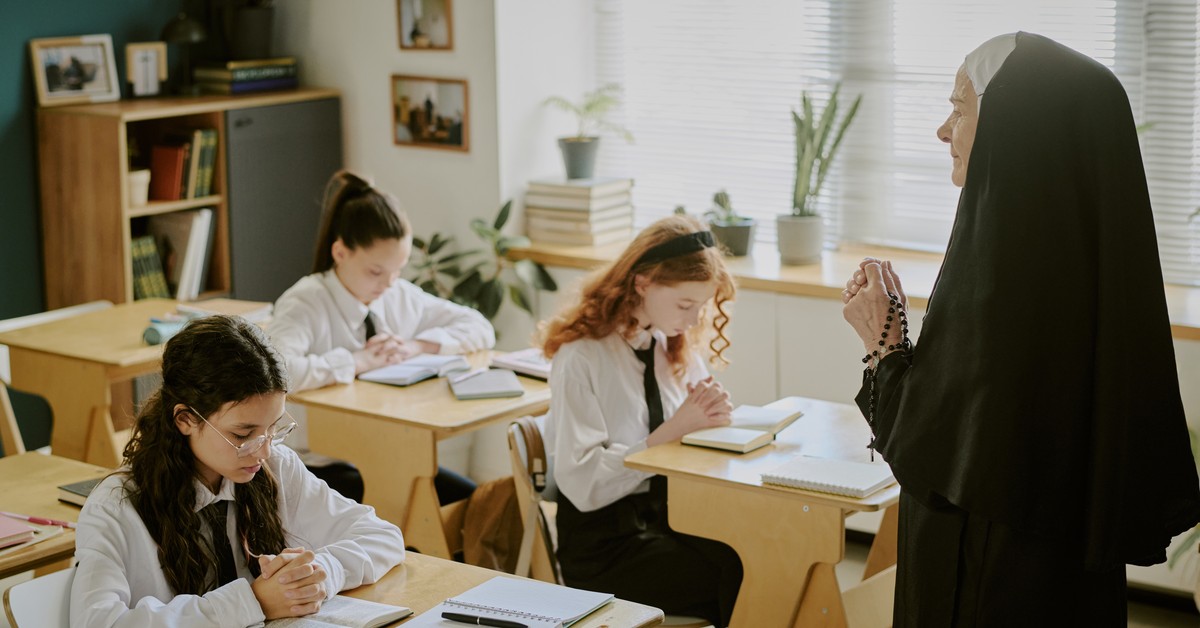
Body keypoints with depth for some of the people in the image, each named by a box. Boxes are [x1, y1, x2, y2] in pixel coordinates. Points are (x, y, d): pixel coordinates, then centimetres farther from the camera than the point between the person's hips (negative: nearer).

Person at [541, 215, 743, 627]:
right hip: (602, 539, -6)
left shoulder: (677, 346, 7)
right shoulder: (582, 358, -13)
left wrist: (711, 417, -12)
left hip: (672, 512, 6)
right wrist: (670, 433, -22)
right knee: (741, 578, -27)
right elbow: (582, 484, -18)